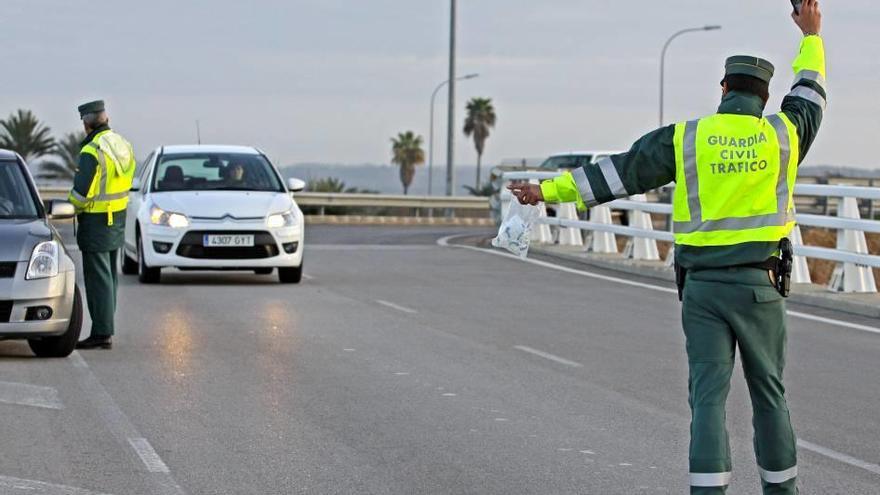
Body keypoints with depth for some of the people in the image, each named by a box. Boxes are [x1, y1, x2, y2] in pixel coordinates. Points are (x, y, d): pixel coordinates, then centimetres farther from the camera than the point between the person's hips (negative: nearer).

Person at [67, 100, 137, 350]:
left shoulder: (92, 151, -20)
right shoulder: (123, 145, 7)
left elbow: (81, 192, -21)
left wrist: (73, 208, -1)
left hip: (96, 220, -8)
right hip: (118, 217, 8)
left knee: (98, 278, -5)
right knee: (109, 276, 15)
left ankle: (102, 333, -5)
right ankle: (105, 328, 21)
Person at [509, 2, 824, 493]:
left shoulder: (684, 138, 0)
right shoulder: (782, 134, 2)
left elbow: (615, 173, 0)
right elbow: (810, 97, 23)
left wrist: (551, 190, 7)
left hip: (702, 287, 0)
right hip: (758, 286, 0)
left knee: (709, 396, -2)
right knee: (769, 393, 13)